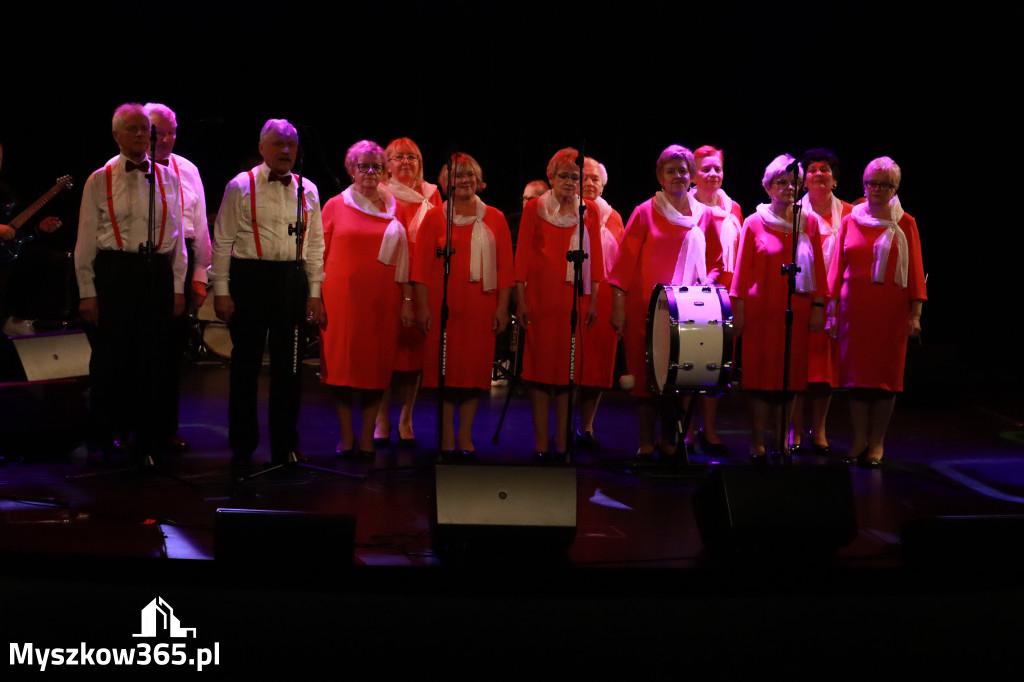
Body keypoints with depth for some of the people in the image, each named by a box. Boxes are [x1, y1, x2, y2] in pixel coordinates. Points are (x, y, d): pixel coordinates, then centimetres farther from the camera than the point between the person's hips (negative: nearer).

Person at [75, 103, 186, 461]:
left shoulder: (167, 178, 11)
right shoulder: (100, 181, 4)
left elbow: (177, 235, 13)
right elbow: (86, 240, 2)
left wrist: (178, 287, 7)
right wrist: (87, 292, -3)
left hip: (157, 271, 2)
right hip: (115, 271, -2)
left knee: (153, 358, 5)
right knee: (111, 358, 1)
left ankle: (145, 438, 17)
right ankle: (105, 440, 13)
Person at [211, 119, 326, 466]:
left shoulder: (307, 190, 10)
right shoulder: (241, 186, 0)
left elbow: (315, 245, 13)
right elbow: (223, 242, 0)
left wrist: (314, 292, 8)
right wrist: (221, 291, -6)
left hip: (292, 279, 3)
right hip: (249, 277, -3)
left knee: (289, 363, 7)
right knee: (246, 362, 2)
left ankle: (286, 446, 18)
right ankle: (242, 447, 13)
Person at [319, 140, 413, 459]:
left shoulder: (395, 209, 9)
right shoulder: (335, 205, 4)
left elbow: (404, 258, 9)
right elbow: (320, 253, 4)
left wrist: (407, 299, 3)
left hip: (382, 299, 1)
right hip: (341, 297, -1)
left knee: (377, 366, 2)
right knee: (342, 364, -1)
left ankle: (367, 437, 11)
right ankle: (346, 436, 10)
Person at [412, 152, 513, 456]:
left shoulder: (495, 219, 10)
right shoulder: (434, 217, 5)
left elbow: (505, 266, 7)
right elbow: (421, 265, 1)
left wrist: (502, 306, -1)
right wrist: (423, 306, -6)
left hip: (480, 306, 1)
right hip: (442, 305, -1)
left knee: (475, 367, 3)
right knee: (444, 367, 0)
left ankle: (465, 436, 12)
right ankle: (447, 438, 8)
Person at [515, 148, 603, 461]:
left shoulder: (589, 211, 8)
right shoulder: (534, 208, 4)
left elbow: (595, 256, 8)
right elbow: (523, 253, 2)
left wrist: (593, 300, 3)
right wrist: (520, 299, -4)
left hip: (575, 297, 2)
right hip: (540, 297, -2)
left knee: (569, 366, 1)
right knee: (540, 364, -2)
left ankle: (562, 442, 7)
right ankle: (541, 443, 1)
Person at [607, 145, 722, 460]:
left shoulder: (703, 216, 10)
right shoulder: (645, 213, 2)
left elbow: (716, 262, 14)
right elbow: (625, 261, -1)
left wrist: (705, 286, -6)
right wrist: (618, 305, -7)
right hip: (647, 308, -2)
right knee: (647, 375, -1)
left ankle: (669, 441, 14)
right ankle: (646, 444, 6)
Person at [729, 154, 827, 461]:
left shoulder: (809, 223, 9)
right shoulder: (754, 223, 2)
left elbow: (817, 268, 8)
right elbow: (742, 269, 1)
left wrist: (818, 306, 2)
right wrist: (738, 309, -5)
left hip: (797, 310, 3)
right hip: (761, 310, -2)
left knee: (791, 374, 4)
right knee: (762, 373, -2)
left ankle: (783, 439, 14)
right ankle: (758, 442, 4)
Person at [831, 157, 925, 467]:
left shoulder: (905, 224, 2)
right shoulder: (850, 221, 7)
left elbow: (915, 270, 0)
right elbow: (838, 267, 8)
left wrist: (915, 313, -6)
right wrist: (832, 306, 4)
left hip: (891, 310, -2)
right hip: (855, 308, 2)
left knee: (886, 374, 2)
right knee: (856, 371, 4)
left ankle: (877, 442, 11)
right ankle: (859, 438, 14)